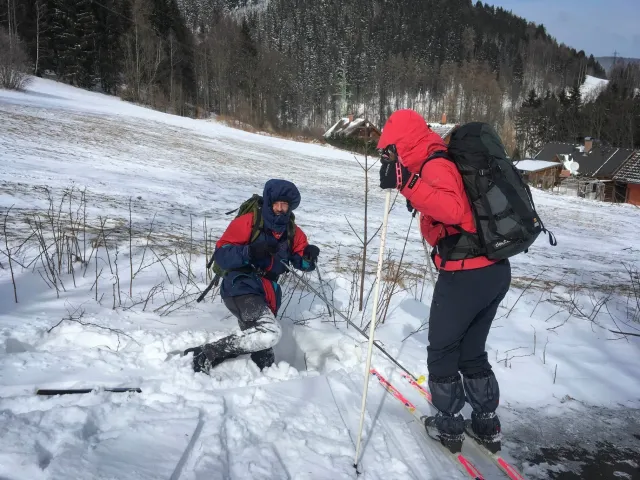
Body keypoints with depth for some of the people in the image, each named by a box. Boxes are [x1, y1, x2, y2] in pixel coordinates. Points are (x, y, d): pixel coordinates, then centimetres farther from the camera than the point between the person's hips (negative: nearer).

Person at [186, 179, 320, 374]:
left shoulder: (293, 232, 9)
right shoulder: (248, 222, -7)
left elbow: (302, 263, 12)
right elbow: (221, 256, -10)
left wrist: (309, 256, -12)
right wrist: (251, 251, -27)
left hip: (267, 295, 7)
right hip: (241, 287, -7)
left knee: (263, 358, 8)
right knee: (270, 332, -30)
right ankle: (205, 354, -21)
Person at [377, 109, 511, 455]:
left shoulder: (434, 165, -13)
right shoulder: (445, 161, 15)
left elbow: (452, 209, -30)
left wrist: (408, 184, -32)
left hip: (465, 274, -9)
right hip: (496, 270, 9)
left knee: (442, 352, 10)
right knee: (473, 352, 22)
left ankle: (449, 426, 23)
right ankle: (487, 425, 31)